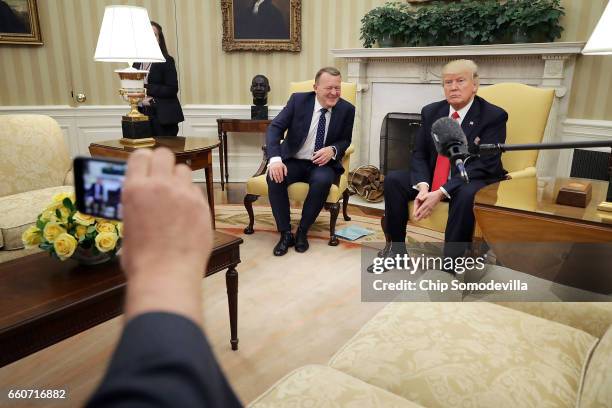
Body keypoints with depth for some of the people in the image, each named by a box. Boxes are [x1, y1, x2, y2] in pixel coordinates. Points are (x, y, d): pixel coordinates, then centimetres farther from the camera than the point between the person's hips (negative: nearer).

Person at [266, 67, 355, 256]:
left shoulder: (347, 109, -3)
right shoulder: (298, 100, -6)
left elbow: (345, 140, 8)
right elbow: (275, 127, -11)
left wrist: (333, 150, -18)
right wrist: (275, 159, -29)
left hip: (323, 164, 0)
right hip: (293, 161, 1)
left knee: (322, 181, -34)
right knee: (274, 178, -30)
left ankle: (302, 231, -13)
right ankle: (286, 233, -13)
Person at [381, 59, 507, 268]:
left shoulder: (494, 116, -11)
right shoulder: (430, 112, 4)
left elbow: (484, 164, -19)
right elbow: (419, 154, 1)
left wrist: (441, 193, -28)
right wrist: (422, 186, -20)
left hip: (476, 181, -5)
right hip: (432, 179, 5)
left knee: (466, 195, -38)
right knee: (393, 179, -13)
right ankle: (396, 248, -3)